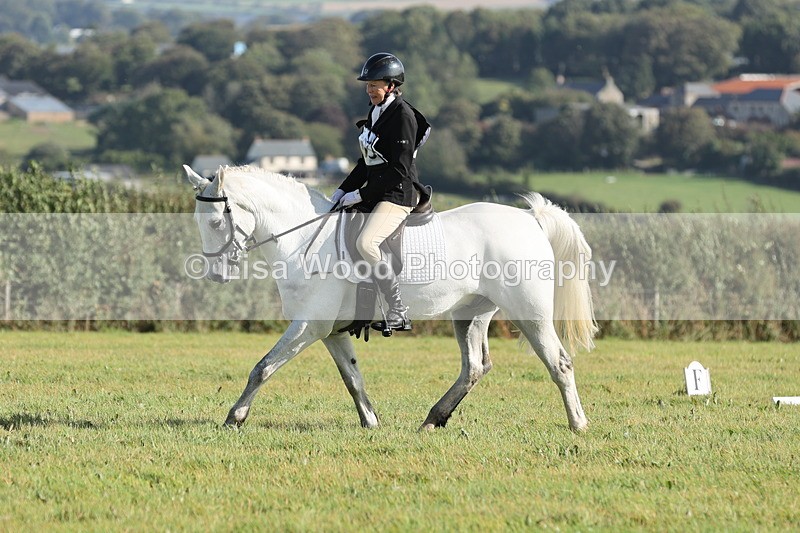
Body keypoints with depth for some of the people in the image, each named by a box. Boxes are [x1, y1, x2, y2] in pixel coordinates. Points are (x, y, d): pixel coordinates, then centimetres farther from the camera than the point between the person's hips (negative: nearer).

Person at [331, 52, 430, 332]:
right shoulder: (376, 113, 13)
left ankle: (399, 313, -23)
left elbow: (399, 169, -19)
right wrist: (343, 190, 10)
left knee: (365, 243, -29)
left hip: (398, 194, -10)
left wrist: (360, 195, -18)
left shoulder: (402, 115, -15)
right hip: (375, 192, 10)